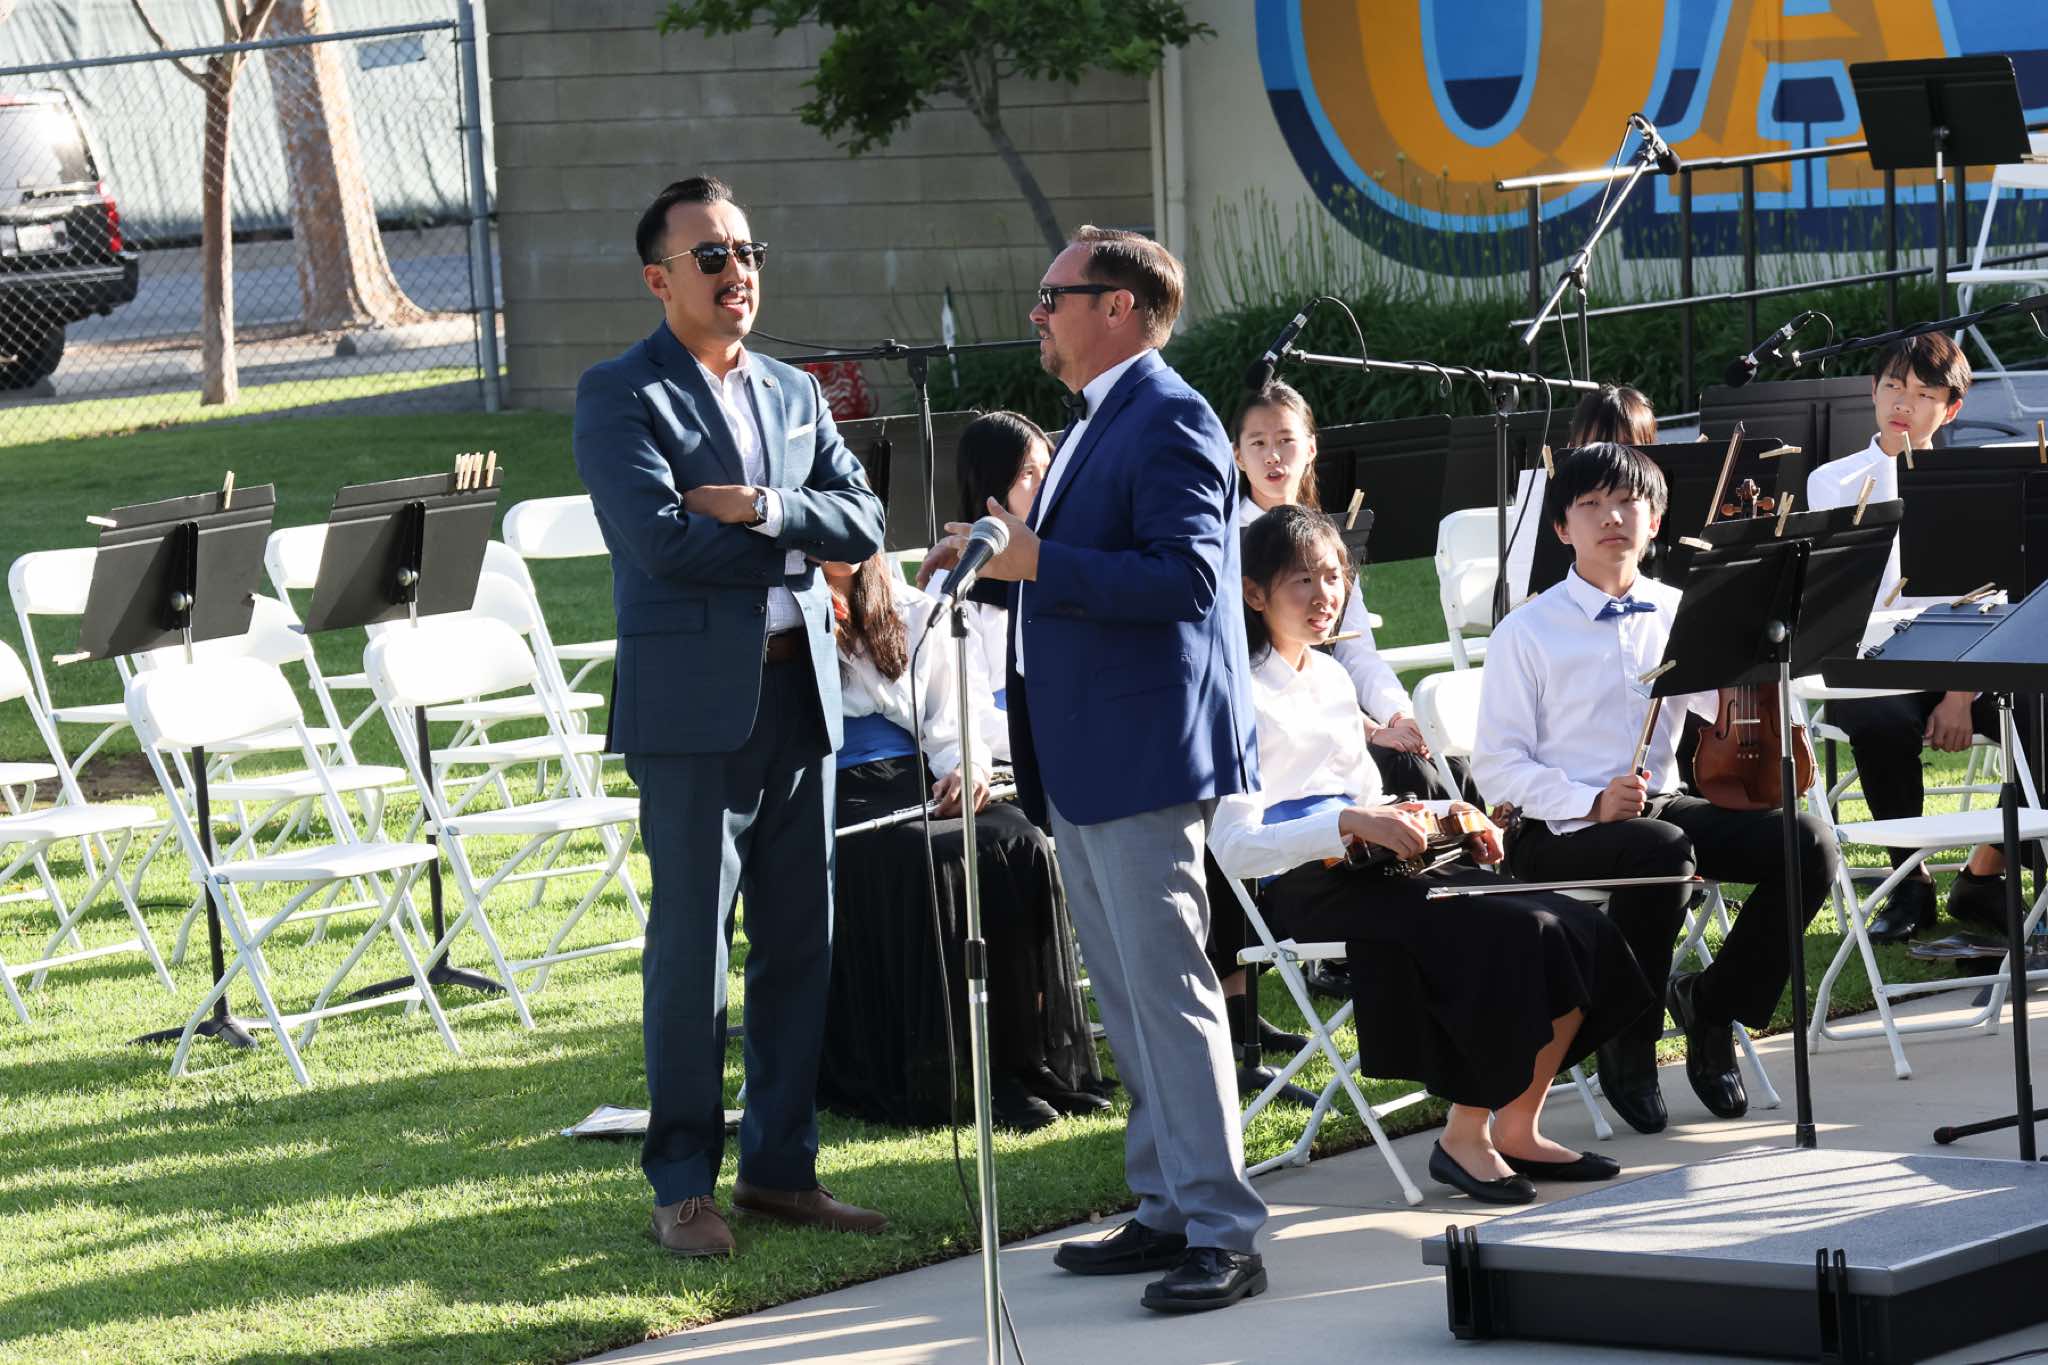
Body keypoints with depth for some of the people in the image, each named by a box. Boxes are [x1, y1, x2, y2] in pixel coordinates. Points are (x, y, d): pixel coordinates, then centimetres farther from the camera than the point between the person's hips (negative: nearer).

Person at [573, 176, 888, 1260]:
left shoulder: (794, 393, 17)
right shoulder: (619, 396, -3)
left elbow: (862, 518, 5)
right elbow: (657, 537, -17)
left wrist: (762, 508, -12)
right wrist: (796, 548, -7)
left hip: (798, 693, 6)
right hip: (692, 704, -6)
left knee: (800, 945, 8)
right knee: (691, 950, -4)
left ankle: (780, 1167, 17)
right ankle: (683, 1185, 3)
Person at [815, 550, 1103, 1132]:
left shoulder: (912, 611, 20)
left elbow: (950, 714, 16)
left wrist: (967, 765, -5)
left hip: (922, 780, 5)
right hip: (839, 795, -5)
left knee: (1017, 845, -25)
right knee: (927, 862, -34)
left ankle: (1024, 1059, -24)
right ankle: (928, 1081, -30)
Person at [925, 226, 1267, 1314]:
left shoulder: (1168, 422, -13)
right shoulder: (1094, 425, 19)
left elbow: (1184, 574, -24)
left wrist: (1034, 561, -24)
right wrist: (1000, 557, 11)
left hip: (1144, 755, -11)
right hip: (1081, 765, 11)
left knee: (1169, 993, -10)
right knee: (1126, 1001, 13)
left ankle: (1222, 1234, -7)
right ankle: (1169, 1209, 20)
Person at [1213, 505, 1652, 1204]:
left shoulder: (1331, 677, 21)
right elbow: (1234, 848, -15)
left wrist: (1450, 813, 9)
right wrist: (1348, 824, -25)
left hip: (1370, 865, 8)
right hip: (1306, 888, -8)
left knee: (1580, 931, -9)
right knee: (1515, 933, -27)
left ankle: (1517, 1130, -1)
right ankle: (1464, 1139, -15)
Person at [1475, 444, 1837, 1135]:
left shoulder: (1677, 615, 11)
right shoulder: (1528, 632, -1)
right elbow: (1497, 764, -5)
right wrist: (1591, 802, -19)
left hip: (1665, 803, 5)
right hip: (1561, 830, -5)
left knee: (1807, 843, -18)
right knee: (1663, 852, -37)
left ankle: (1713, 1004, 3)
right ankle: (1628, 1042, -14)